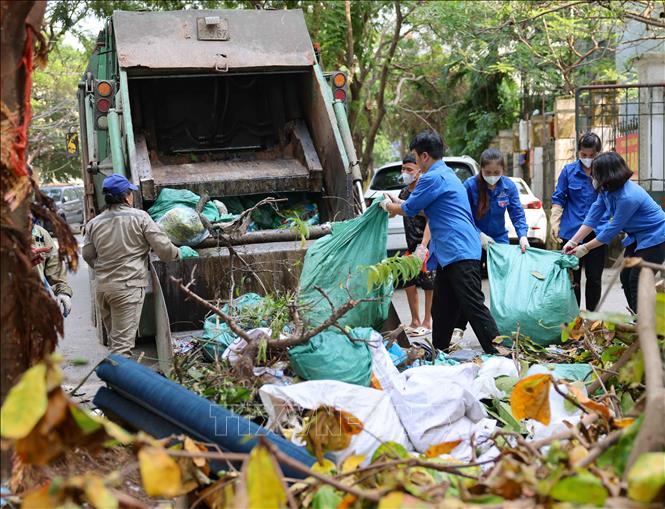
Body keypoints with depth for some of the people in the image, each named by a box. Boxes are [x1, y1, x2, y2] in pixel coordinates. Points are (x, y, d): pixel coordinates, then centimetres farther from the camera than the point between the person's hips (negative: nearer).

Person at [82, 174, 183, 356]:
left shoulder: (94, 223, 7)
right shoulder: (139, 217, -7)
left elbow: (88, 255, 13)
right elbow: (163, 248, -7)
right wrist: (177, 253, 14)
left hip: (101, 286, 6)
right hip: (128, 286, -5)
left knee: (114, 338, 20)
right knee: (123, 343, -7)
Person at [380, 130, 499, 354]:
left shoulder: (433, 177, -11)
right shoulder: (447, 174, 21)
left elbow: (408, 209, -2)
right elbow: (427, 209, 35)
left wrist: (388, 206, 19)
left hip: (459, 253, -10)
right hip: (450, 254, 10)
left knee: (474, 307, -13)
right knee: (442, 310, 15)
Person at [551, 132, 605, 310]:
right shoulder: (569, 171, 1)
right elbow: (558, 199, 4)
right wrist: (554, 223, -6)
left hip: (597, 233, 0)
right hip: (572, 231, 0)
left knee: (594, 278, 8)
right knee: (573, 278, 7)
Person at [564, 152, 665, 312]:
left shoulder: (627, 197, -32)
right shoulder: (606, 189, -5)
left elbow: (613, 229, -24)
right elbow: (593, 217, -2)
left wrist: (585, 248, -15)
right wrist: (573, 241, -7)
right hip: (637, 237, 9)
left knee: (637, 282, -10)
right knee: (626, 278, 10)